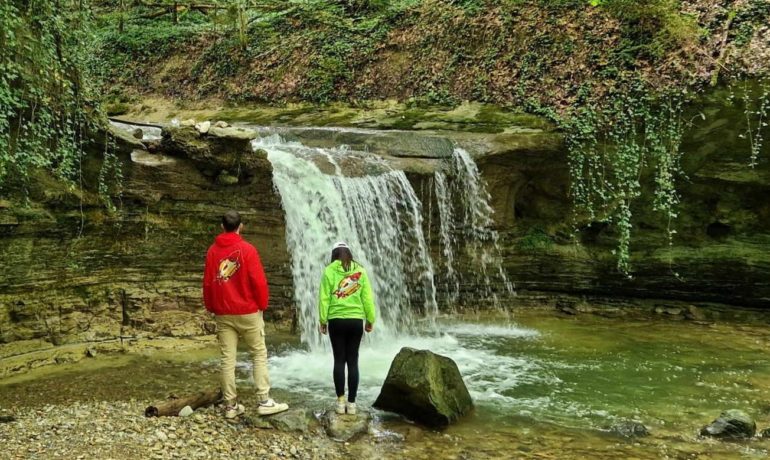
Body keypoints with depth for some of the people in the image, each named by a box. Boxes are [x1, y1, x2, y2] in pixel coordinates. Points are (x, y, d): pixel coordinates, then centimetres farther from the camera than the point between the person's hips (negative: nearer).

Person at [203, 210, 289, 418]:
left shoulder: (212, 251, 4)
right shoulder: (247, 249, -9)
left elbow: (207, 283, 8)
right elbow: (259, 281, -12)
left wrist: (211, 307, 19)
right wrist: (262, 305, 1)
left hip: (223, 314, 4)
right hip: (248, 312, -4)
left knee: (228, 359, 6)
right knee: (259, 355, 5)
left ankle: (231, 405, 9)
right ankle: (264, 402, 1)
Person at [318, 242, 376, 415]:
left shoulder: (329, 270, 0)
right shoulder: (360, 270, 4)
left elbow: (324, 298, -3)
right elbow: (367, 297, 2)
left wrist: (323, 320, 3)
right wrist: (370, 320, 10)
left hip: (336, 320, -1)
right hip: (356, 320, 1)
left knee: (339, 360, 6)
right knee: (353, 361, 6)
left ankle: (340, 401, 6)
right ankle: (351, 403, 7)